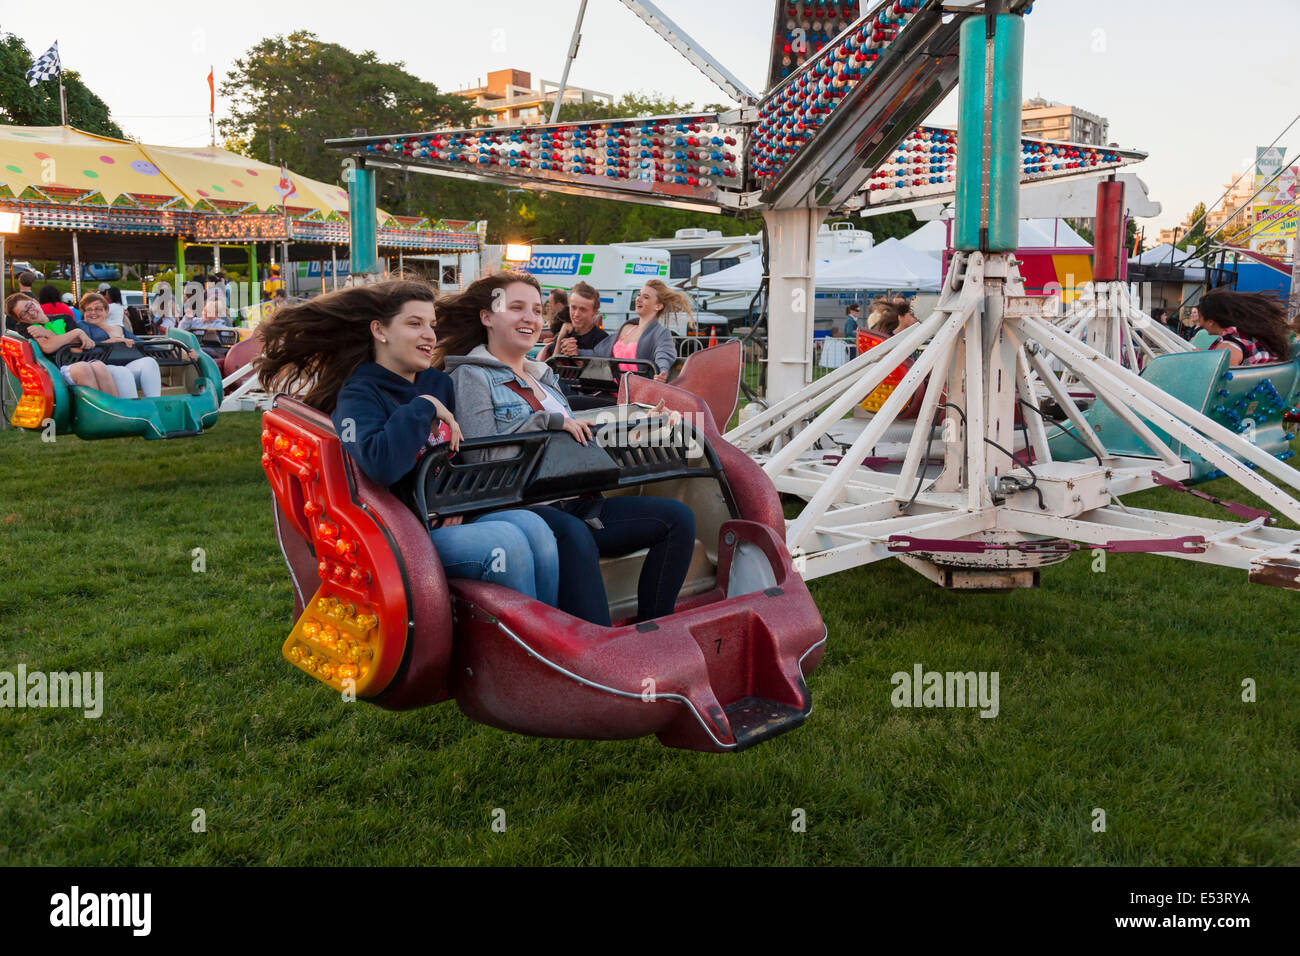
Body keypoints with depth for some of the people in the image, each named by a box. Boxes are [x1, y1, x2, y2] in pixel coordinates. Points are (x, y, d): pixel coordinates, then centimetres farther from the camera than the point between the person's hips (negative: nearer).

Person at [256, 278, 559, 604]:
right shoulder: (358, 395, -7)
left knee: (532, 525, -22)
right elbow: (381, 465, -28)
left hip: (449, 518, 6)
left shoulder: (439, 383, 14)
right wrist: (424, 408, -17)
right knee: (507, 540, -28)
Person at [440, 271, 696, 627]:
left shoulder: (543, 376, 26)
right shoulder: (470, 376, 1)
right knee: (574, 534, -41)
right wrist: (548, 420, -11)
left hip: (574, 503, 8)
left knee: (677, 517, -8)